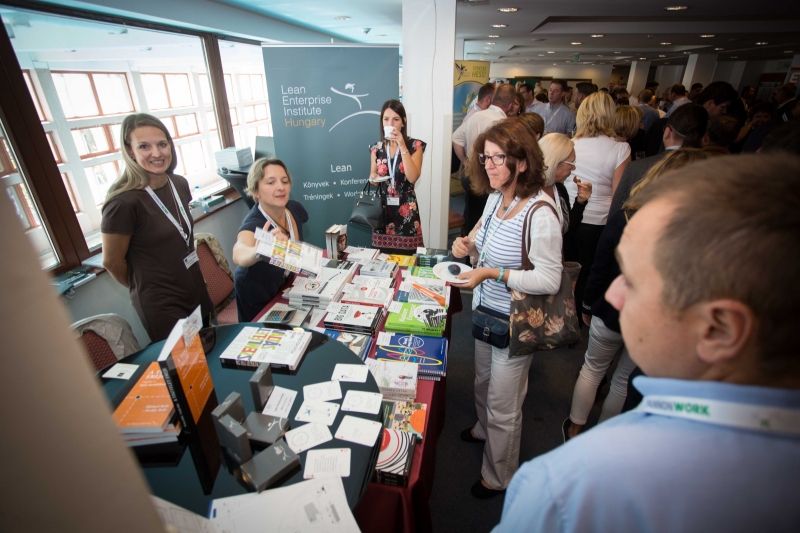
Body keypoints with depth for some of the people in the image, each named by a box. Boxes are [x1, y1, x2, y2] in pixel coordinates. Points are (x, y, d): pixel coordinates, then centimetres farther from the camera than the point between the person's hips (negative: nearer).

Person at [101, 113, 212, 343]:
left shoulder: (180, 184, -1)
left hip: (197, 294, 7)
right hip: (161, 307, -6)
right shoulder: (123, 202, -21)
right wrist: (144, 287, 4)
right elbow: (112, 262, -11)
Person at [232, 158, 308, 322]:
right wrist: (258, 251, -78)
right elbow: (239, 254, -58)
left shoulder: (295, 208, -18)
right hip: (258, 298, -5)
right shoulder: (253, 223, -35)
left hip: (286, 285, 5)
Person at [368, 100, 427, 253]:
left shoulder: (415, 146, -2)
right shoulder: (376, 148, 7)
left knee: (407, 258, -5)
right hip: (382, 210, 3)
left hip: (406, 211, -2)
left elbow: (413, 177, -16)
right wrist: (373, 178, -8)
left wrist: (402, 146, -17)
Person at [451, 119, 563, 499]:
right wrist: (471, 247, -7)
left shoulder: (540, 213, -26)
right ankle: (484, 429, 61)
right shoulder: (495, 198, 0)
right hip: (486, 312, 8)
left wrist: (493, 274, -30)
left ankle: (499, 478, 40)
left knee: (503, 406, 13)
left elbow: (549, 281, -24)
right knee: (483, 381, 30)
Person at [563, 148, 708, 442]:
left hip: (610, 315, 0)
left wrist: (587, 306, 5)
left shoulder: (622, 219, -20)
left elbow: (599, 271, -10)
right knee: (626, 381, 21)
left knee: (593, 368, 22)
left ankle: (574, 427, 41)